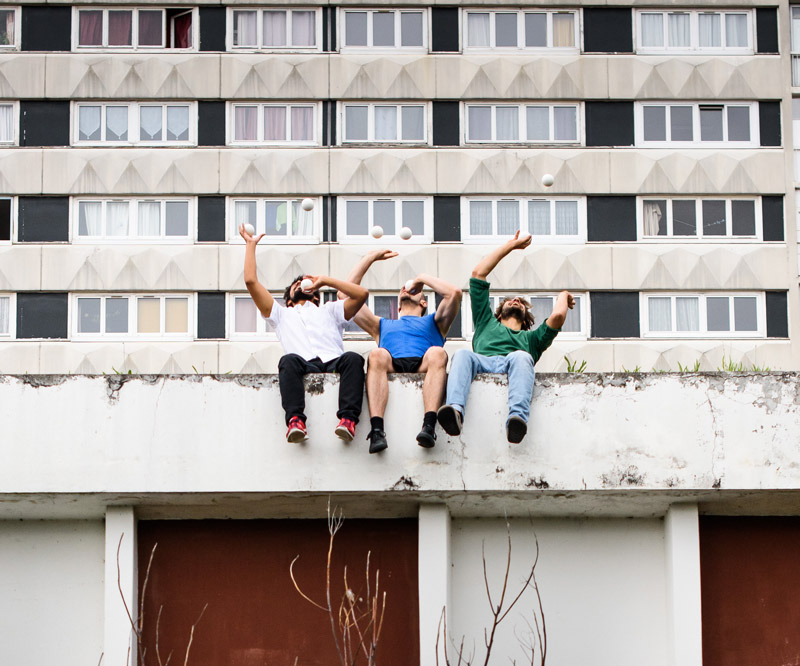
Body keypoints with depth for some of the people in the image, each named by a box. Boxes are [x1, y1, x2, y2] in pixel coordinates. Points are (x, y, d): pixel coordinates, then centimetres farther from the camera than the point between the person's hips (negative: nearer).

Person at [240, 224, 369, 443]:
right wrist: (251, 244, 38)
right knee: (289, 360, -36)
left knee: (353, 358, -33)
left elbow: (361, 294, 22)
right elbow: (251, 281, 29)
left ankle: (348, 418, -48)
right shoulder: (281, 314, 38)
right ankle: (295, 420, -51)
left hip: (334, 363, 1)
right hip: (304, 366, -1)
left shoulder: (329, 311, 38)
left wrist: (326, 281, 27)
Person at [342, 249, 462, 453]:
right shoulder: (382, 326, 43)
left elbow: (454, 293, 18)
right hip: (392, 368, 1)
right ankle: (376, 430, -51)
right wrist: (370, 258, 40)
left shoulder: (433, 322, 38)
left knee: (437, 353, -34)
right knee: (377, 355, -33)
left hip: (423, 367, -1)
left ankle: (429, 426, -54)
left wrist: (422, 278, 31)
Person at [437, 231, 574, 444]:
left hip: (512, 369, 0)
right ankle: (455, 411, -61)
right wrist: (511, 245, 46)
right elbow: (478, 273, 40)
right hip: (482, 363, 0)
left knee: (521, 356, -36)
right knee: (462, 354, -34)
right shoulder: (487, 323, 42)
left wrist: (563, 296, 41)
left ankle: (517, 418, -62)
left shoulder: (531, 338, 39)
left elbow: (558, 316, 17)